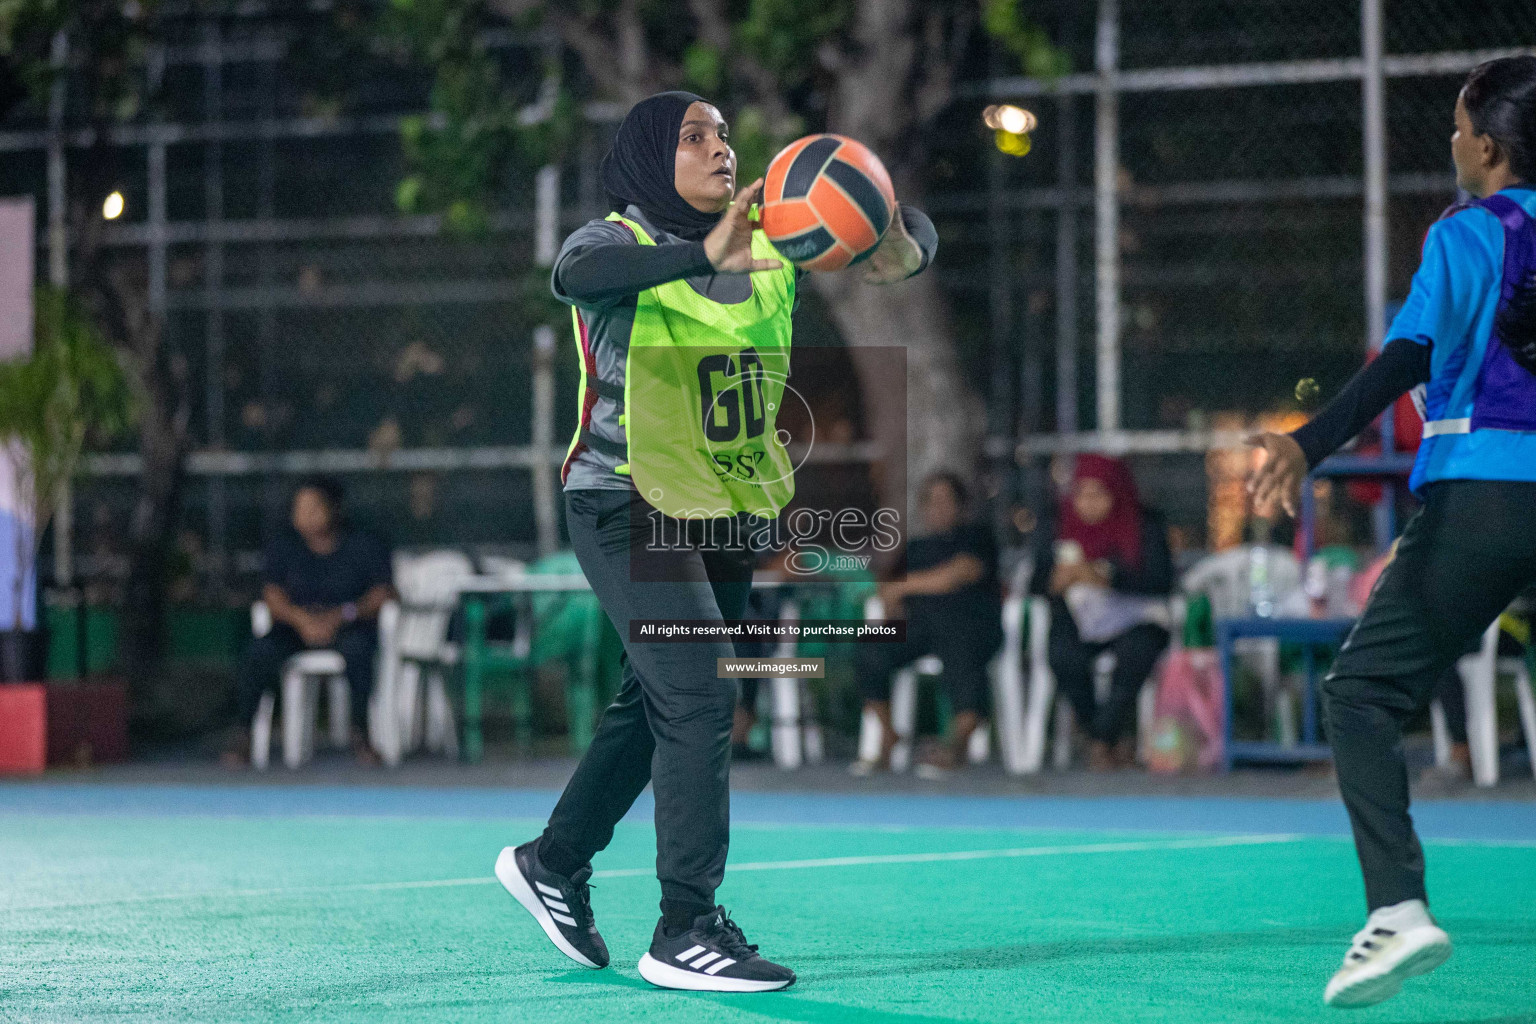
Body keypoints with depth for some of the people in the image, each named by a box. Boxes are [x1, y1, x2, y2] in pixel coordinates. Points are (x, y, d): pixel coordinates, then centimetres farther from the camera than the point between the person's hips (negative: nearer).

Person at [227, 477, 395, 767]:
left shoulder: (365, 546, 1)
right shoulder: (282, 547, 7)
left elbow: (383, 594, -7)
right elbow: (272, 595, -2)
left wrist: (340, 616, -24)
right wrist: (302, 619, -24)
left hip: (350, 627, -2)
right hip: (295, 629, 2)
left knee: (356, 646, -38)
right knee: (260, 650, -29)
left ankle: (360, 735, -29)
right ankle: (244, 738, -26)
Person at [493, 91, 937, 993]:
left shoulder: (769, 246, 3)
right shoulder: (621, 242, -12)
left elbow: (903, 237, -2)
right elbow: (580, 270, -36)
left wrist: (903, 246, -28)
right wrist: (705, 255, -51)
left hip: (727, 511, 7)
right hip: (630, 506, -7)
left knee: (658, 704, 18)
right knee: (699, 697, -16)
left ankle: (554, 863, 38)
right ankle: (684, 934, -13)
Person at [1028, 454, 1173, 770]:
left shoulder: (1146, 527, -1)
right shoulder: (1054, 533, 7)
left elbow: (1161, 583, -11)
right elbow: (1035, 587, 8)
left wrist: (1106, 579, -23)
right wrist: (1055, 582, -17)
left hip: (1136, 621, -2)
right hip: (1081, 623, 2)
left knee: (1135, 651, -36)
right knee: (1063, 655, -32)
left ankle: (1103, 741, -23)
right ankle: (1115, 743, -18)